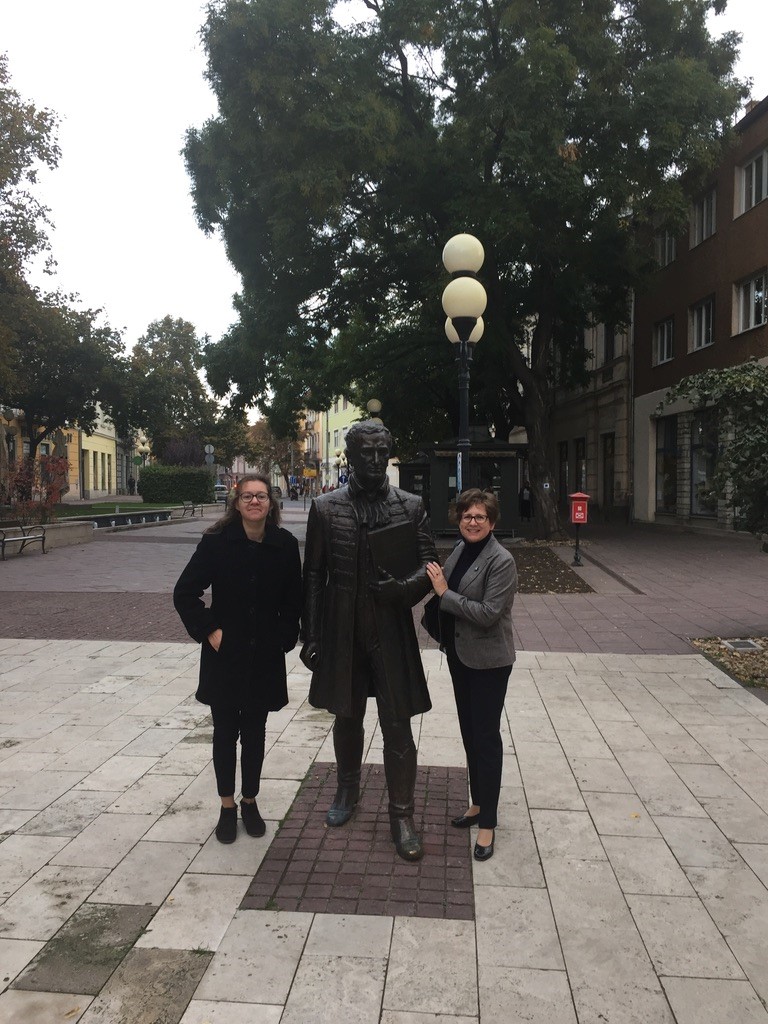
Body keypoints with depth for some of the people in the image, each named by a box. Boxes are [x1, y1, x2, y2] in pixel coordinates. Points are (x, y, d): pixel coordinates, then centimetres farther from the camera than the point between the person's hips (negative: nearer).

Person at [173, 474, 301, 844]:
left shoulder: (285, 544, -5)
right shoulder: (217, 541, -10)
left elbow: (293, 601, 5)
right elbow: (184, 593, -5)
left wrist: (283, 638, -2)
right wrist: (208, 631, -10)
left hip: (265, 658, 1)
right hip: (224, 656, -1)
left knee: (254, 732, 14)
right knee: (225, 732, 10)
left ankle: (250, 801, 32)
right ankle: (227, 806, 27)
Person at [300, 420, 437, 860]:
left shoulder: (411, 506, 0)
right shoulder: (325, 507, 0)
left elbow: (429, 563, 1)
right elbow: (313, 575, 2)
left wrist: (405, 587, -21)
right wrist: (310, 635, 0)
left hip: (391, 631, -1)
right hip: (342, 632, 1)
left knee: (397, 725, 3)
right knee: (347, 717, 18)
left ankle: (402, 814, 19)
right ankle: (348, 790, 41)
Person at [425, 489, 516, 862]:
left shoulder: (501, 561, -18)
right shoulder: (459, 551, 6)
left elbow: (489, 614, -24)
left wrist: (444, 593, -22)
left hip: (488, 660, -8)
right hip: (459, 654, 8)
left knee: (486, 737, 2)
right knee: (469, 732, 18)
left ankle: (487, 824, 14)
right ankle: (478, 803, 35)